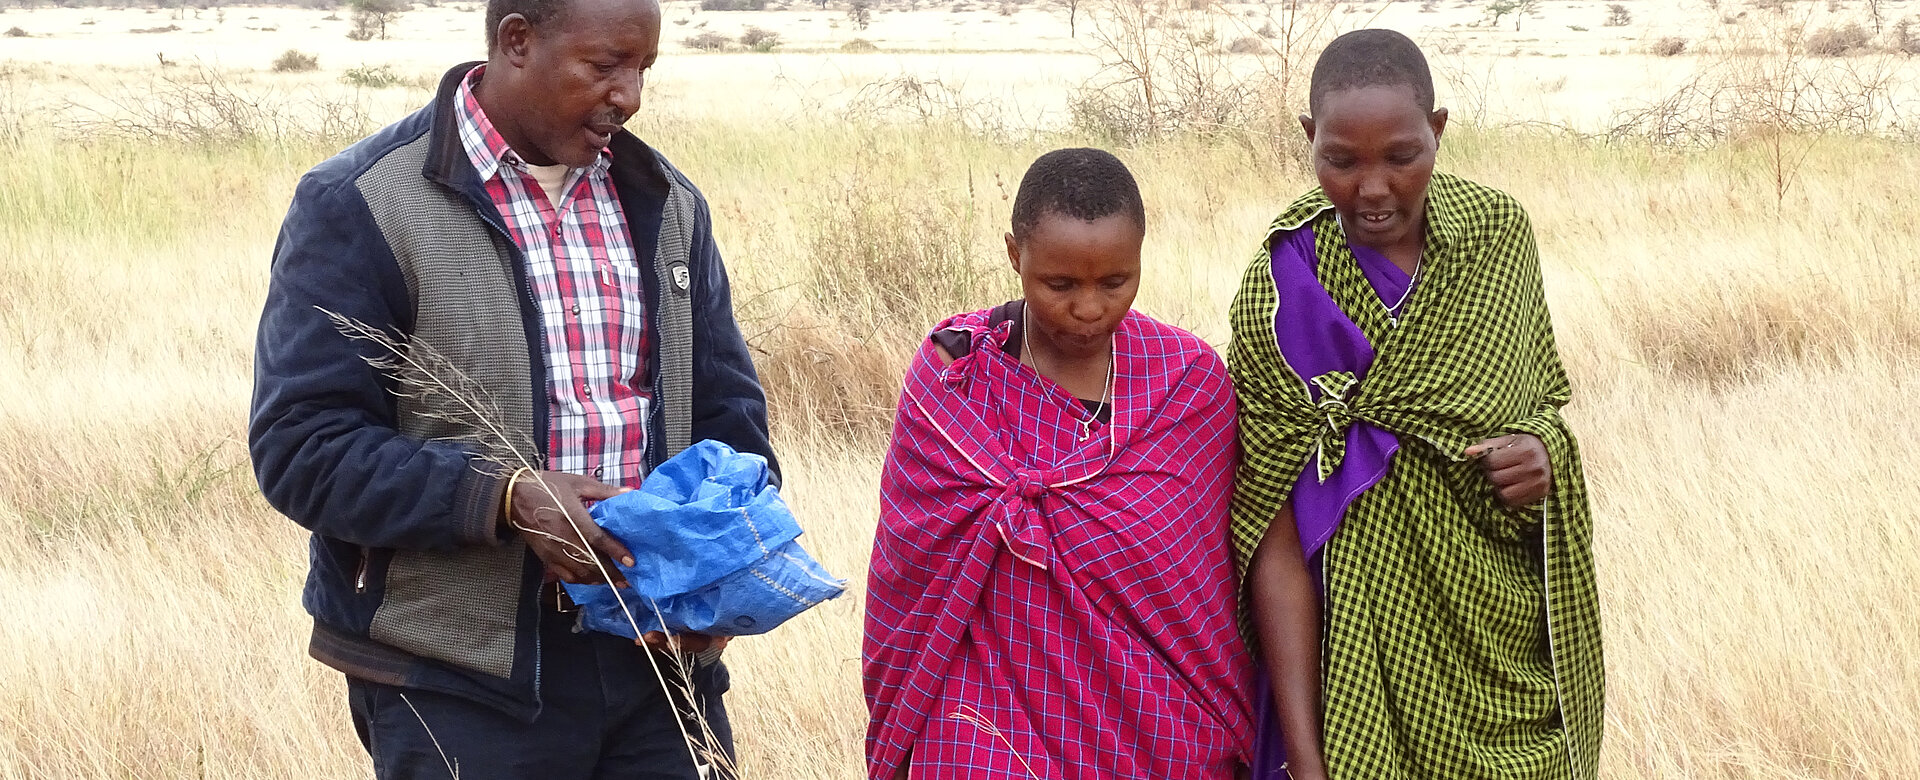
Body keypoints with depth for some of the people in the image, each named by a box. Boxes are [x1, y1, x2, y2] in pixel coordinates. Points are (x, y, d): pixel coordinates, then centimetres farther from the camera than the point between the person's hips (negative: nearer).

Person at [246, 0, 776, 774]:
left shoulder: (665, 204, 11)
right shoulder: (360, 207, -7)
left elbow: (727, 406, 16)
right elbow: (301, 447, -12)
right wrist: (505, 499, -23)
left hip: (657, 661, 5)